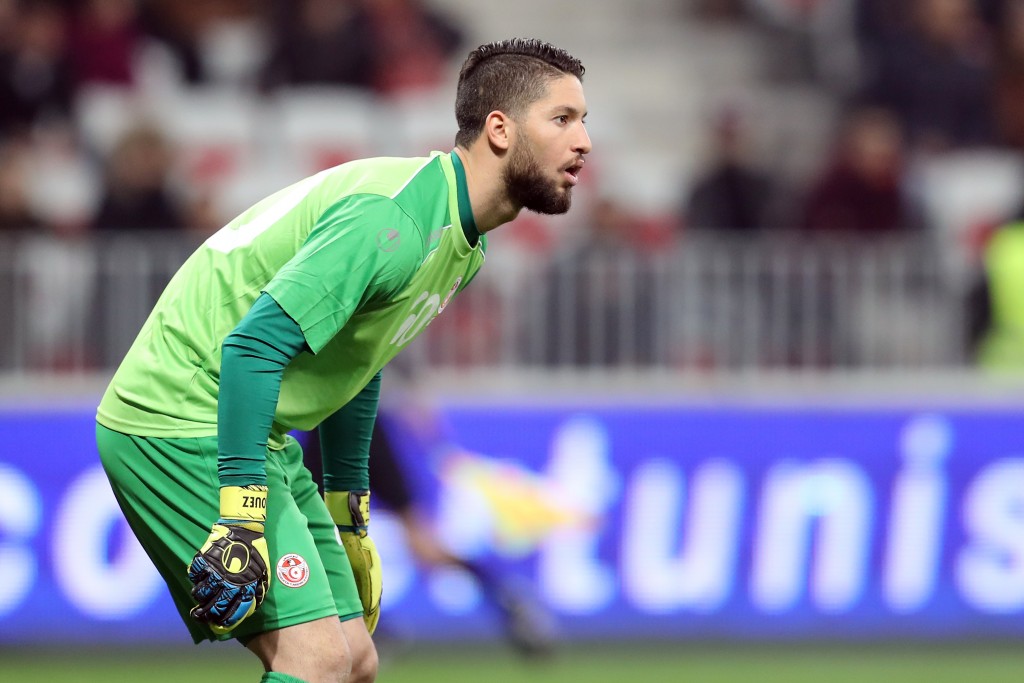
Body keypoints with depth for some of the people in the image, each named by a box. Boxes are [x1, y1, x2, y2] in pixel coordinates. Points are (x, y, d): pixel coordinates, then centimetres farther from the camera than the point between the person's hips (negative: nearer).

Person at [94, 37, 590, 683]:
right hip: (181, 427, -10)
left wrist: (349, 519, 26)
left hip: (258, 435, 10)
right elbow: (254, 344, -29)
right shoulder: (394, 217, -23)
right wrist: (243, 517, -32)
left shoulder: (461, 242, 10)